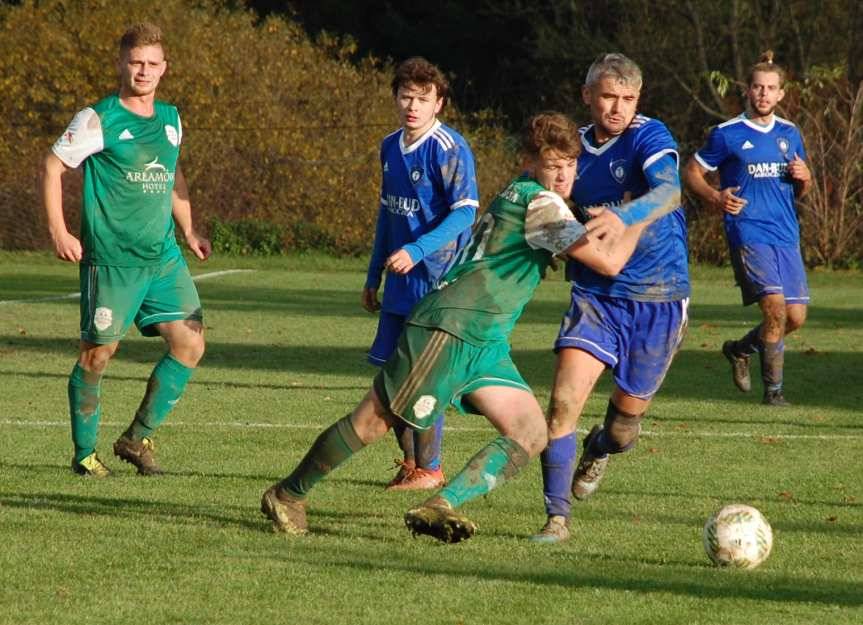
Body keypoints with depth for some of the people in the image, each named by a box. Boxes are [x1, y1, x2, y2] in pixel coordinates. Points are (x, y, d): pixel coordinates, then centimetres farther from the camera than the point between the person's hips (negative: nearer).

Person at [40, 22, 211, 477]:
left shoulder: (170, 120, 12)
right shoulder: (98, 120, -7)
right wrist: (58, 231, -10)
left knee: (190, 344, -2)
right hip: (110, 260, -6)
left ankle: (137, 439, 11)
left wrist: (189, 232, 24)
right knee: (98, 353, -1)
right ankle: (85, 454, 13)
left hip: (164, 257, 6)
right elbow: (53, 166, -3)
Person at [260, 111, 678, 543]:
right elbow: (609, 262, -14)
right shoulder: (540, 203, -12)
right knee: (375, 421, -5)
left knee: (531, 434, -4)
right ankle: (288, 495, 10)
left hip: (484, 344, 10)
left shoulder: (518, 195, 17)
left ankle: (439, 507, -13)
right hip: (448, 328, -10)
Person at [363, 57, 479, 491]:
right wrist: (373, 278, 21)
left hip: (437, 277, -8)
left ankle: (430, 467, 5)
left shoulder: (448, 149, -13)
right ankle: (410, 460, 22)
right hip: (401, 282, 8)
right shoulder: (391, 147, 11)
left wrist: (418, 250, -28)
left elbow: (465, 211, -18)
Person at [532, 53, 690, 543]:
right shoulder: (575, 146, 5)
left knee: (628, 412, 10)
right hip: (596, 296, 3)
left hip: (658, 300, -3)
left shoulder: (650, 137, -12)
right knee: (565, 402, -16)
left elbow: (668, 191, -33)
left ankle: (600, 451, 47)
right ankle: (557, 517, -9)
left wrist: (623, 218, -50)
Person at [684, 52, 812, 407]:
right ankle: (772, 388, -10)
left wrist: (804, 178, -1)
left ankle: (739, 350, 29)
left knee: (796, 317, 2)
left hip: (787, 235, 5)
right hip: (749, 233, -5)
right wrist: (715, 197, -12)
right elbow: (692, 171, 6)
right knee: (775, 305, -21)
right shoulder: (727, 135, -1)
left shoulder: (790, 134, 14)